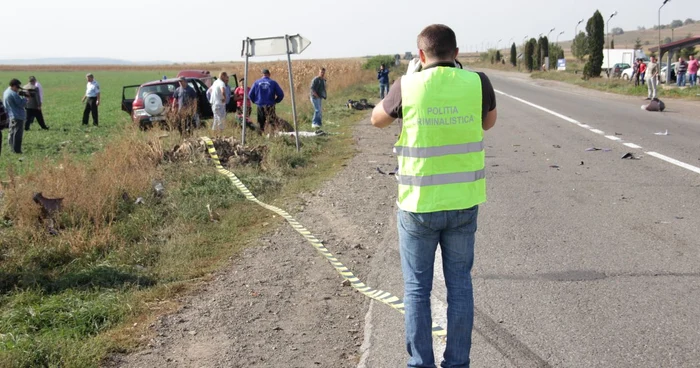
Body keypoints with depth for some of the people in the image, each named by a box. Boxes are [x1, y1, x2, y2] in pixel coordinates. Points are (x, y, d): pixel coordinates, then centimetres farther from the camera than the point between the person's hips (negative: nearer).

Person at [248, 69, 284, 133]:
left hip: (260, 106, 2)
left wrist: (255, 101, 16)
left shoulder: (256, 82, 5)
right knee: (271, 122, -3)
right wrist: (275, 101, 10)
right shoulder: (273, 82, 1)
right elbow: (281, 94, -3)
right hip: (270, 106, -2)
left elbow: (250, 95, 3)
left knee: (260, 124, 11)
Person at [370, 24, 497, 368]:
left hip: (418, 204, -2)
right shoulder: (477, 82, -5)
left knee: (417, 288, 10)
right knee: (459, 285, 14)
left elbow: (377, 119, 10)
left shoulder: (408, 85, -9)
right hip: (463, 202, 2)